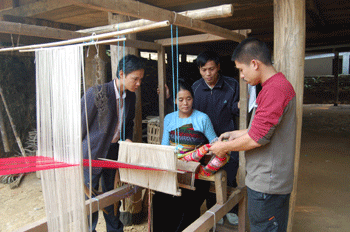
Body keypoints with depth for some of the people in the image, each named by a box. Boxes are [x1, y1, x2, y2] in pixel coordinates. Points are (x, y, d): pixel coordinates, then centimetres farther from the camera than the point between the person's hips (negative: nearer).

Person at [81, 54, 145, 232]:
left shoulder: (130, 96, -2)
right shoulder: (96, 93, -23)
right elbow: (80, 126, -15)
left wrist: (127, 138, -3)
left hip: (114, 151, 6)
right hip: (93, 153, -6)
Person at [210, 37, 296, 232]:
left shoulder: (275, 88, -23)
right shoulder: (279, 84, 12)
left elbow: (257, 138, -23)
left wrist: (224, 147, -9)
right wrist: (236, 134, 14)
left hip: (267, 184, -10)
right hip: (271, 180, 10)